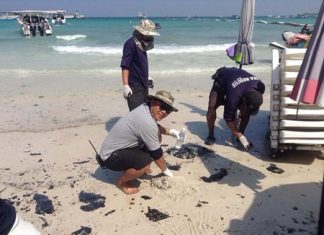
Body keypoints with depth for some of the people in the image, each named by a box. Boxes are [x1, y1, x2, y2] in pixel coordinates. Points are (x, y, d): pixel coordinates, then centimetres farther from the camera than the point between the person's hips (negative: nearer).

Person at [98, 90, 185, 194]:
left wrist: (171, 131, 5)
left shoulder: (145, 108, -4)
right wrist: (165, 170, -2)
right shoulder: (146, 122, -30)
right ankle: (121, 182, -4)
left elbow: (156, 128, 21)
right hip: (110, 156, -10)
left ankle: (136, 167, 21)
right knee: (145, 161, -33)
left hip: (121, 147, 10)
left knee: (157, 137, 9)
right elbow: (156, 153, -19)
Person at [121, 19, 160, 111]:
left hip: (143, 85, 9)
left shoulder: (142, 44, 12)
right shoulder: (131, 44, -15)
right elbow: (125, 66, -21)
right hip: (134, 87, -9)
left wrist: (147, 77, 27)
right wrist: (126, 85, -26)